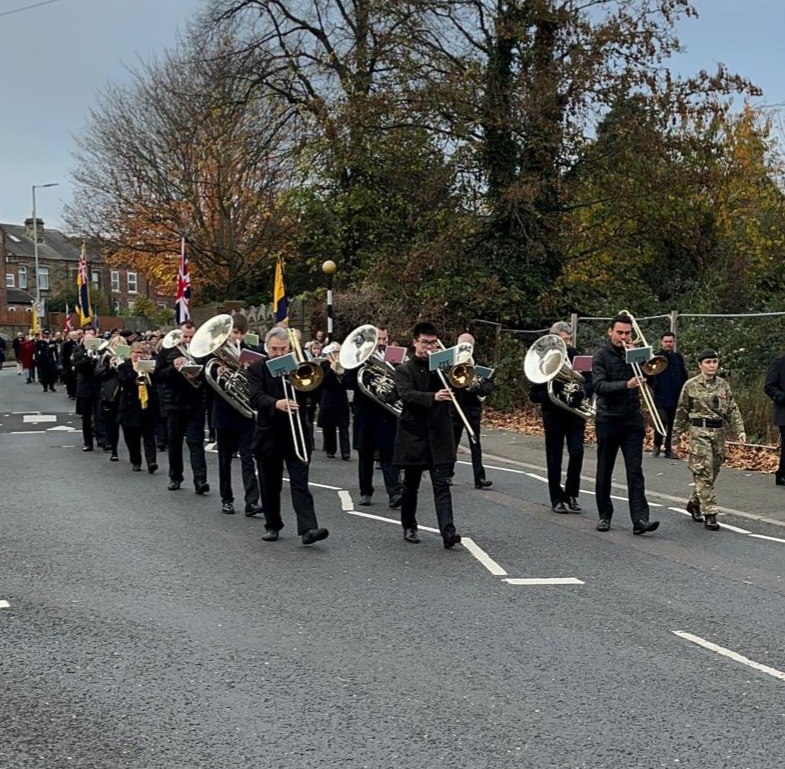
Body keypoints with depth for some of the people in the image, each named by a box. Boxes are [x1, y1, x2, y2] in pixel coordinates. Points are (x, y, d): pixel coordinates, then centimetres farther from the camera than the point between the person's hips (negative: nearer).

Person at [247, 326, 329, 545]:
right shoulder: (257, 368, 0)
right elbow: (255, 398, -15)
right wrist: (276, 404, -34)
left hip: (297, 435, 0)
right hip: (269, 435, 0)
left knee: (300, 484, -8)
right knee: (270, 486, 11)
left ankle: (308, 529, -16)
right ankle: (272, 526, 25)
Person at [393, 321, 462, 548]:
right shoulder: (404, 370, 1)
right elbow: (406, 394, -17)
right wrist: (433, 397, -34)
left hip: (440, 436, 1)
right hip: (413, 435, -1)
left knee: (442, 485, -7)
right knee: (411, 485, 10)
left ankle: (448, 531, -16)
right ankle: (409, 527, 25)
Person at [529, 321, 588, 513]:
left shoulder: (576, 357, 2)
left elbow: (591, 382, 6)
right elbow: (534, 395, -7)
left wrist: (582, 392, -16)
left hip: (575, 413, 2)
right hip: (553, 416, -2)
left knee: (576, 453, -7)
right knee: (554, 459, 5)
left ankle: (571, 494, 11)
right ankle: (557, 499, 16)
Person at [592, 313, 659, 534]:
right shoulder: (601, 355, -3)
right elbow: (599, 386, -17)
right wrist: (626, 385, -31)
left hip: (632, 419, 2)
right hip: (608, 419, -2)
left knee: (635, 470, -6)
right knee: (604, 471, 8)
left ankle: (640, 519, -12)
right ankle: (604, 515, 20)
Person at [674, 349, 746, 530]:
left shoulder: (723, 384, 7)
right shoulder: (691, 385, -3)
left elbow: (733, 409, 7)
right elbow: (682, 411, 4)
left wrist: (740, 430, -3)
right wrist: (677, 432, 7)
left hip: (719, 432, 5)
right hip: (700, 432, -5)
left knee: (712, 472, 11)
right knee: (704, 473, -9)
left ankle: (694, 503, 30)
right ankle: (709, 513, -8)